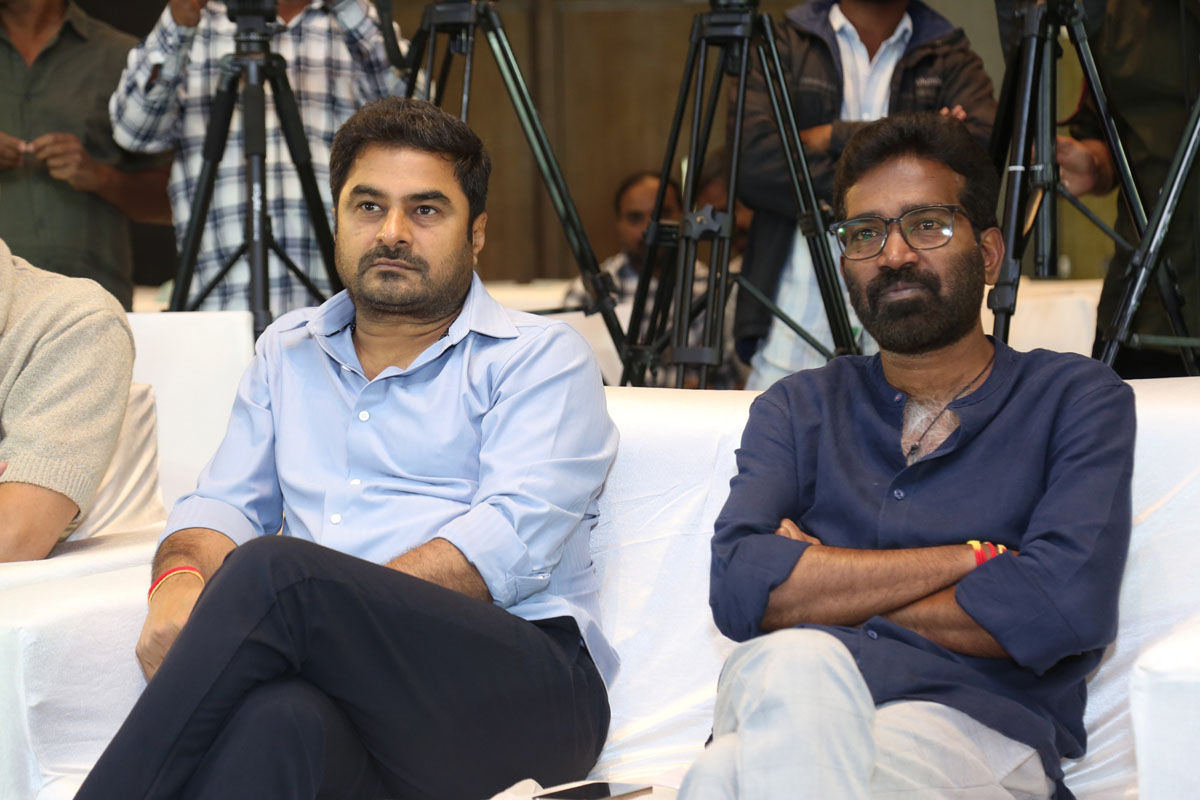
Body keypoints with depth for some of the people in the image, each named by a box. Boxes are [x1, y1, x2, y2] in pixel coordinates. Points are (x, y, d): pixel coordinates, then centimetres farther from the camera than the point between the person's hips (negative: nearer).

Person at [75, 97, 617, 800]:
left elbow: (512, 539, -7)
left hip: (528, 682, -2)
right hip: (352, 689, 3)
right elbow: (224, 503, 21)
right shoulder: (289, 352, 27)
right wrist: (181, 580, -5)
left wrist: (323, 610, -18)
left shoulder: (541, 358, 9)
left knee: (271, 570, -32)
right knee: (282, 715, -39)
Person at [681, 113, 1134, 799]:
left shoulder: (1076, 400, 13)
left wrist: (827, 592, 2)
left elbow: (1064, 606, -6)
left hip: (975, 726, -3)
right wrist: (974, 557, -2)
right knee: (795, 665, -35)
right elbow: (741, 588, 2)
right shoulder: (800, 408, 21)